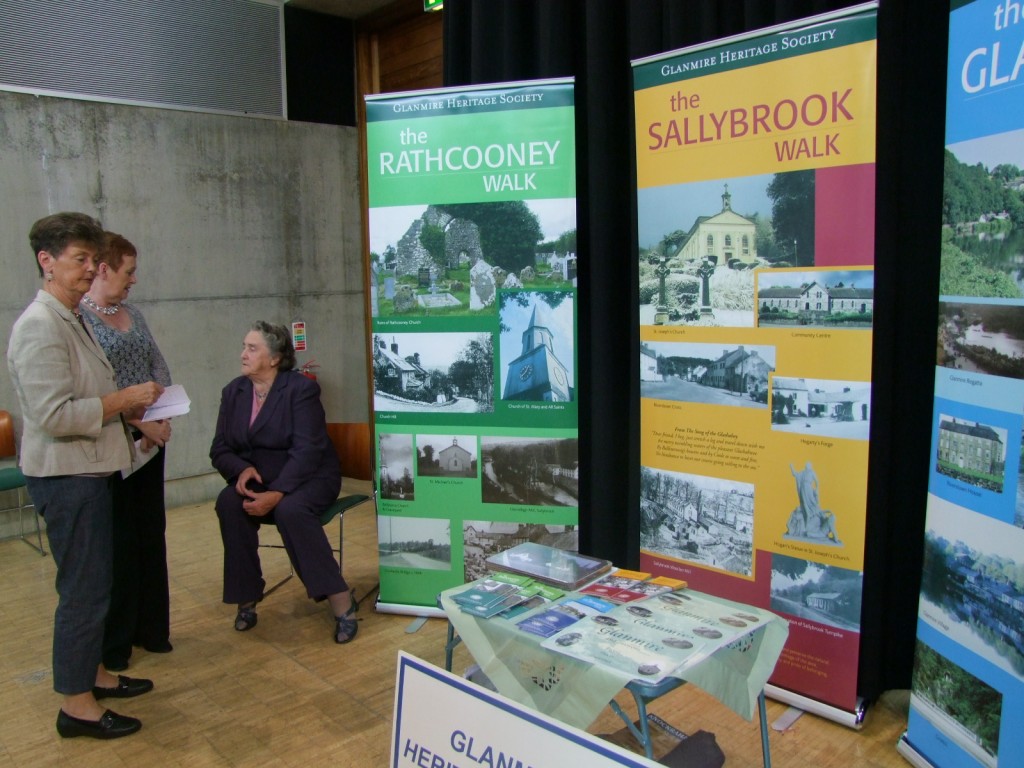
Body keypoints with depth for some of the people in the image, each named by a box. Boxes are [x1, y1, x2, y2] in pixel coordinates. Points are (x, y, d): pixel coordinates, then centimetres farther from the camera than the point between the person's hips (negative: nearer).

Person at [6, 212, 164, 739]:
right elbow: (53, 415, -25)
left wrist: (132, 404, 8)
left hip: (88, 470, 10)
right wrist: (125, 399, -19)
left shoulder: (71, 320, 14)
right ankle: (77, 705, 13)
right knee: (83, 588, -1)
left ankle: (92, 673, 35)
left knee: (93, 582, 19)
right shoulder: (39, 326, -18)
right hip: (65, 475, -10)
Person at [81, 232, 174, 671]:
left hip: (149, 439, 7)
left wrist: (163, 417, -3)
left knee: (151, 534, 12)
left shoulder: (133, 315, 12)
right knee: (117, 540, 2)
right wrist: (138, 420, -19)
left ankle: (151, 629, 26)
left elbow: (159, 368, 12)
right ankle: (113, 643, 18)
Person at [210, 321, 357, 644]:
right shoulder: (233, 392, 5)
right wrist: (242, 469, -18)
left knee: (290, 509, -34)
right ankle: (246, 596, -10)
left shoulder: (301, 388, -13)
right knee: (229, 504, -25)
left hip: (307, 477, -5)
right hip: (256, 476, 5)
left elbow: (307, 451, -20)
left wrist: (277, 493, -31)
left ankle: (340, 598, -25)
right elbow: (220, 449, 5)